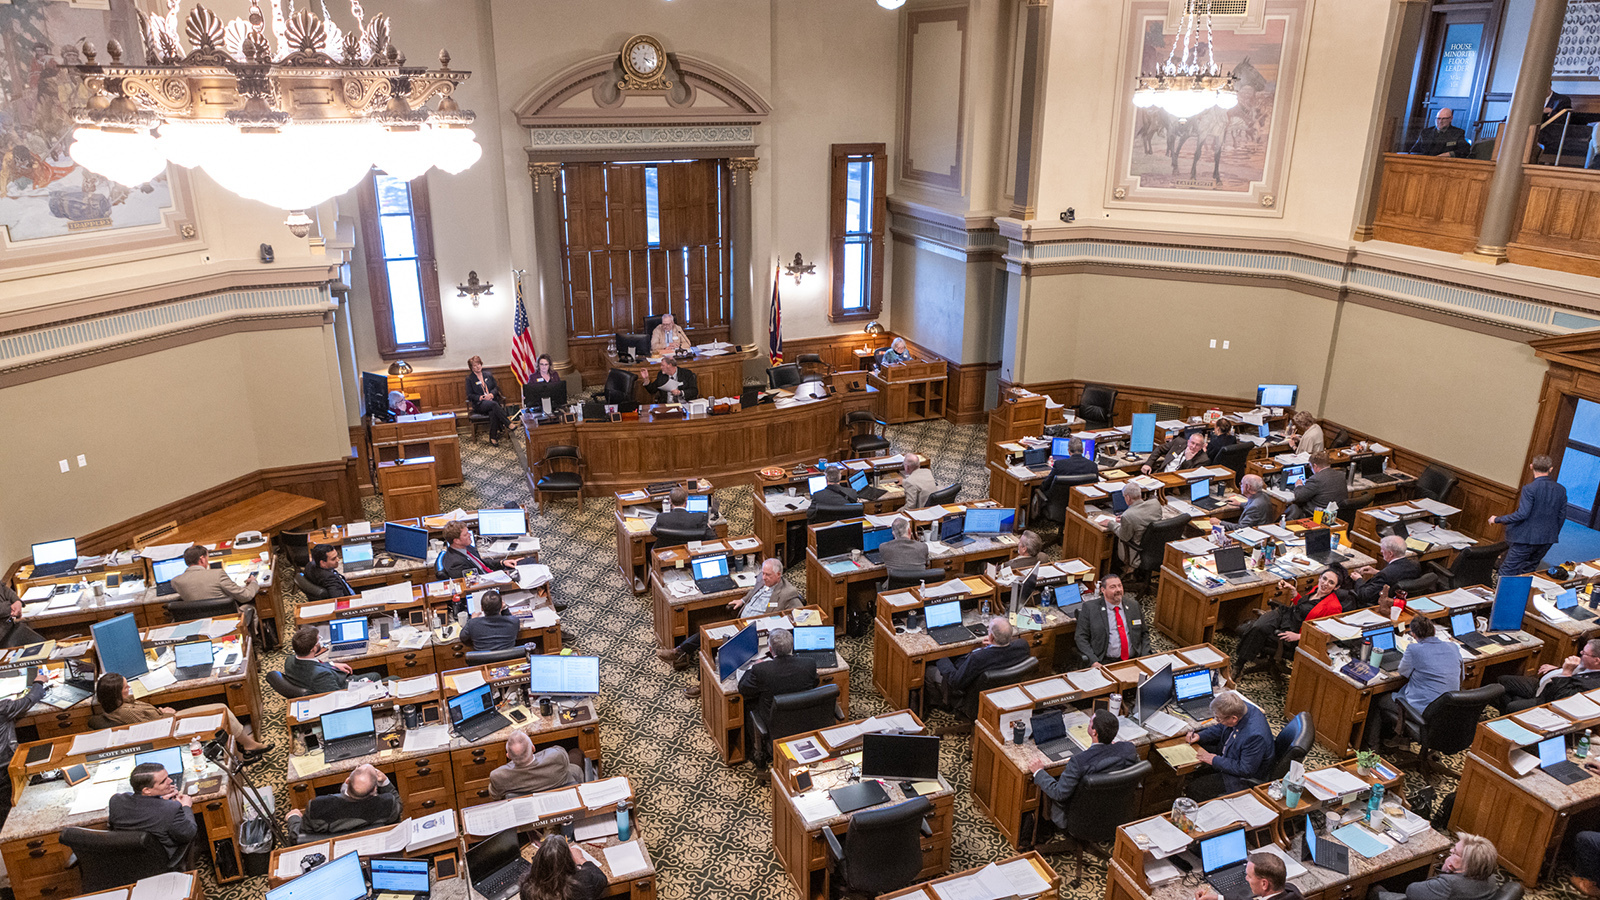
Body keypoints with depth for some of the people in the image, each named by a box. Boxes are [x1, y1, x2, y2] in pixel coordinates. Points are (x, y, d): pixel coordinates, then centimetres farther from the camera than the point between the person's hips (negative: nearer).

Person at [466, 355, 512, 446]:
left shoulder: (488, 374, 16)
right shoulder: (470, 379, 8)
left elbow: (496, 387, 15)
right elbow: (470, 395, 4)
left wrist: (491, 394, -8)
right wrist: (481, 397, -14)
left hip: (492, 400, 2)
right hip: (479, 404, -2)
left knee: (493, 413, -35)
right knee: (494, 404, -37)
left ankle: (493, 438, -34)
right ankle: (508, 423, -38)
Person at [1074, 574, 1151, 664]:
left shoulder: (1134, 606, 14)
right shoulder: (1089, 607, 2)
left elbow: (1144, 634, 20)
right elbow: (1081, 637, -1)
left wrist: (1145, 657, 2)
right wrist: (1093, 662, -15)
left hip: (1133, 660, 4)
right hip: (1105, 662, -4)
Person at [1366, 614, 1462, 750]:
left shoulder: (1414, 649, -19)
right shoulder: (1453, 647, 0)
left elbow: (1403, 673, 0)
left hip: (1424, 711, -7)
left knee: (1377, 701, 18)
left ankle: (1371, 746, 25)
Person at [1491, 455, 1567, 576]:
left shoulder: (1530, 489, -18)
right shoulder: (1561, 490, 2)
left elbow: (1522, 514, -22)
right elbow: (1562, 516, 9)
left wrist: (1498, 520, -11)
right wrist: (1553, 535, 22)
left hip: (1526, 538, -7)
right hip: (1547, 540, 7)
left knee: (1507, 572, 1)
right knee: (1528, 571, 19)